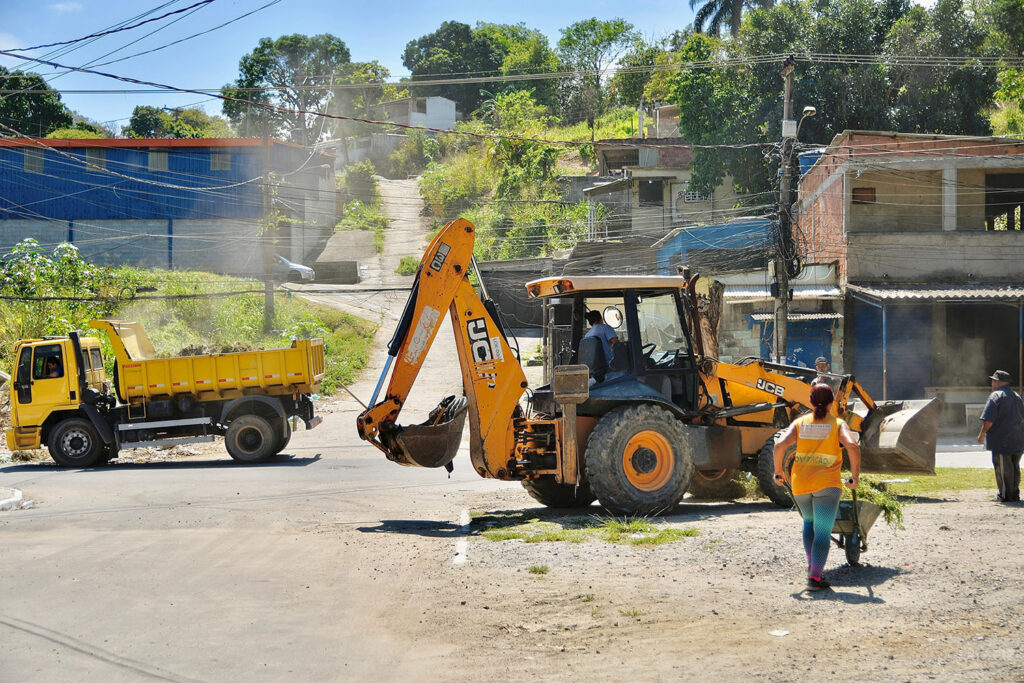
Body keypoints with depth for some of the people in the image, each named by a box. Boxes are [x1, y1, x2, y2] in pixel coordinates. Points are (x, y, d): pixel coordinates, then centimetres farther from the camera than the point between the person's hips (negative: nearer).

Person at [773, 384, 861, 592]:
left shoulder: (800, 423, 6)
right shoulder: (838, 424, 0)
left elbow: (780, 445, -8)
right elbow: (853, 446, -18)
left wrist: (778, 471, 4)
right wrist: (855, 475, -8)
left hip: (800, 483, 3)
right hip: (826, 483, -3)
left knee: (809, 522, 27)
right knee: (823, 532, -1)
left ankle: (811, 564, 19)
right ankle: (814, 577, -11)